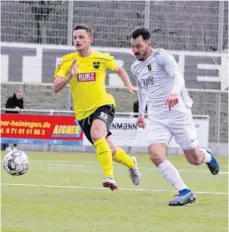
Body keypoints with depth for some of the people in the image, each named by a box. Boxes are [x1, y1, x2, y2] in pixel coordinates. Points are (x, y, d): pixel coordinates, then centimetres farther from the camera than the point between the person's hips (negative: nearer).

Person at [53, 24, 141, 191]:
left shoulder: (102, 58, -5)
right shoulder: (68, 61, -6)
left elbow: (119, 70, 16)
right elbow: (56, 87, -13)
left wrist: (129, 86, 2)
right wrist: (70, 76, -30)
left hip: (103, 105, -3)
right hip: (83, 113, 3)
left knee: (96, 134, -35)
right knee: (109, 150, 12)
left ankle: (110, 176, -34)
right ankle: (131, 163, 44)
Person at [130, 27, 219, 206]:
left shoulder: (162, 57, -11)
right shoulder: (136, 67, 11)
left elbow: (178, 76, -28)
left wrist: (174, 93, -48)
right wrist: (141, 113, 31)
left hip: (178, 113, -5)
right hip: (156, 118, 5)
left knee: (195, 159, 0)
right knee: (155, 155, -20)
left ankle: (207, 156, 39)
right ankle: (185, 193, -14)